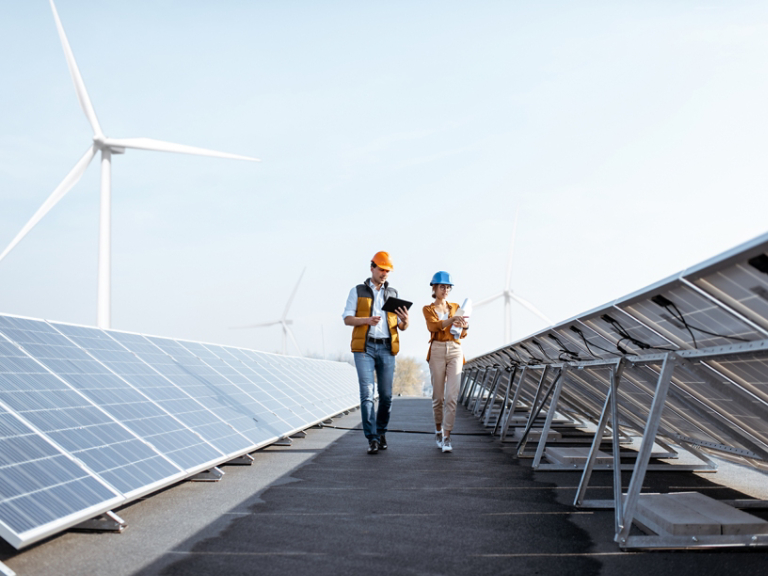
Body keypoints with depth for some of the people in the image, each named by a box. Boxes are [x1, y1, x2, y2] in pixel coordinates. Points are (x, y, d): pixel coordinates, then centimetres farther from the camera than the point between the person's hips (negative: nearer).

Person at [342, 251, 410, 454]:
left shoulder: (393, 294, 14)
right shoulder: (357, 291, 7)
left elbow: (402, 327, 12)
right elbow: (347, 319, -1)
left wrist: (405, 321, -13)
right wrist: (367, 320, -19)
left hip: (387, 348, 3)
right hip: (364, 347, -2)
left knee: (386, 395, 3)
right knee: (367, 393, -10)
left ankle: (381, 432, 22)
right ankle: (373, 439, -9)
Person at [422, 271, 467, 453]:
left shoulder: (456, 307, 16)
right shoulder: (428, 309, 7)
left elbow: (462, 334, 8)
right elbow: (433, 326, -14)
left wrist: (463, 326, -16)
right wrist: (452, 319, -31)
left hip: (455, 351, 2)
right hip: (437, 351, -1)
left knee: (452, 396, -9)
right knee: (438, 396, 3)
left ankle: (447, 437, -8)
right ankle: (438, 430, 24)